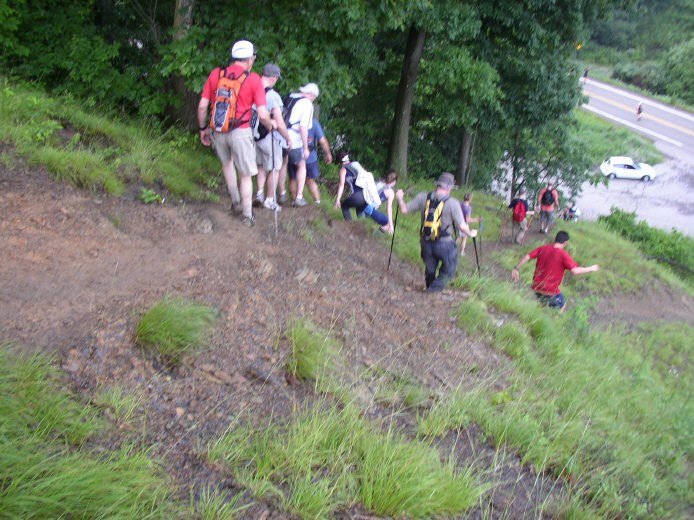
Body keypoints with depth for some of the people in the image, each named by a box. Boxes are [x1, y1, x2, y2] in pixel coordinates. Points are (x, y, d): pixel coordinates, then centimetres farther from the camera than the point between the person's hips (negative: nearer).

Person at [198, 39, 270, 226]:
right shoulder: (254, 79, -6)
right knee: (246, 175, 11)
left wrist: (203, 129, 15)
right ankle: (247, 216, 19)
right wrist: (270, 126, 11)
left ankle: (235, 200, 35)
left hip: (218, 131, 4)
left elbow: (202, 106, 2)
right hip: (240, 132, -3)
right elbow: (263, 115, -11)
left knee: (227, 162, 32)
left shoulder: (215, 74, 2)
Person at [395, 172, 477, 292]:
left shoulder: (423, 197, -5)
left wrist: (400, 199, 21)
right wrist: (470, 233, 7)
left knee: (430, 268, 26)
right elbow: (462, 226, -13)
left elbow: (404, 209, 2)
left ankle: (430, 286, 40)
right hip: (444, 244, -4)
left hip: (426, 242, 4)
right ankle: (434, 288, 7)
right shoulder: (453, 203, -15)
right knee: (449, 269, 19)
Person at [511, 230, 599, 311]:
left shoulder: (543, 248, -1)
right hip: (550, 290, -6)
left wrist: (516, 269, 6)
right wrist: (591, 269, -9)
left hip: (536, 287, 6)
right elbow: (575, 271, -23)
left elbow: (527, 257, -3)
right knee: (561, 306, 18)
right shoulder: (563, 255, -16)